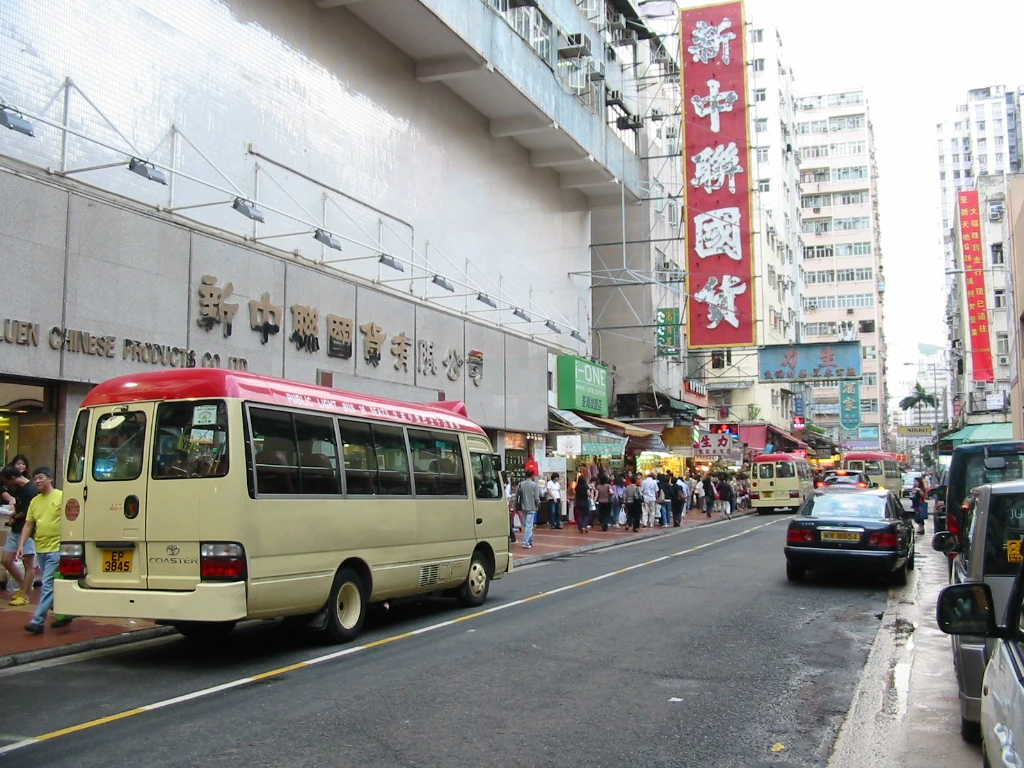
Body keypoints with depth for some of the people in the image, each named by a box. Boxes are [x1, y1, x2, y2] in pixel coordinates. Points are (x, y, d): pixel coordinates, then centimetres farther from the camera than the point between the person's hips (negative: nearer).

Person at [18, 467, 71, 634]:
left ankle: (37, 621, -10)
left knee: (48, 585, -10)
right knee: (53, 585, 16)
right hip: (40, 549, 7)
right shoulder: (35, 501, 11)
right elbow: (28, 525, 14)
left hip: (56, 549, -7)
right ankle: (64, 614, 29)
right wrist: (22, 545, 4)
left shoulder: (61, 496, -6)